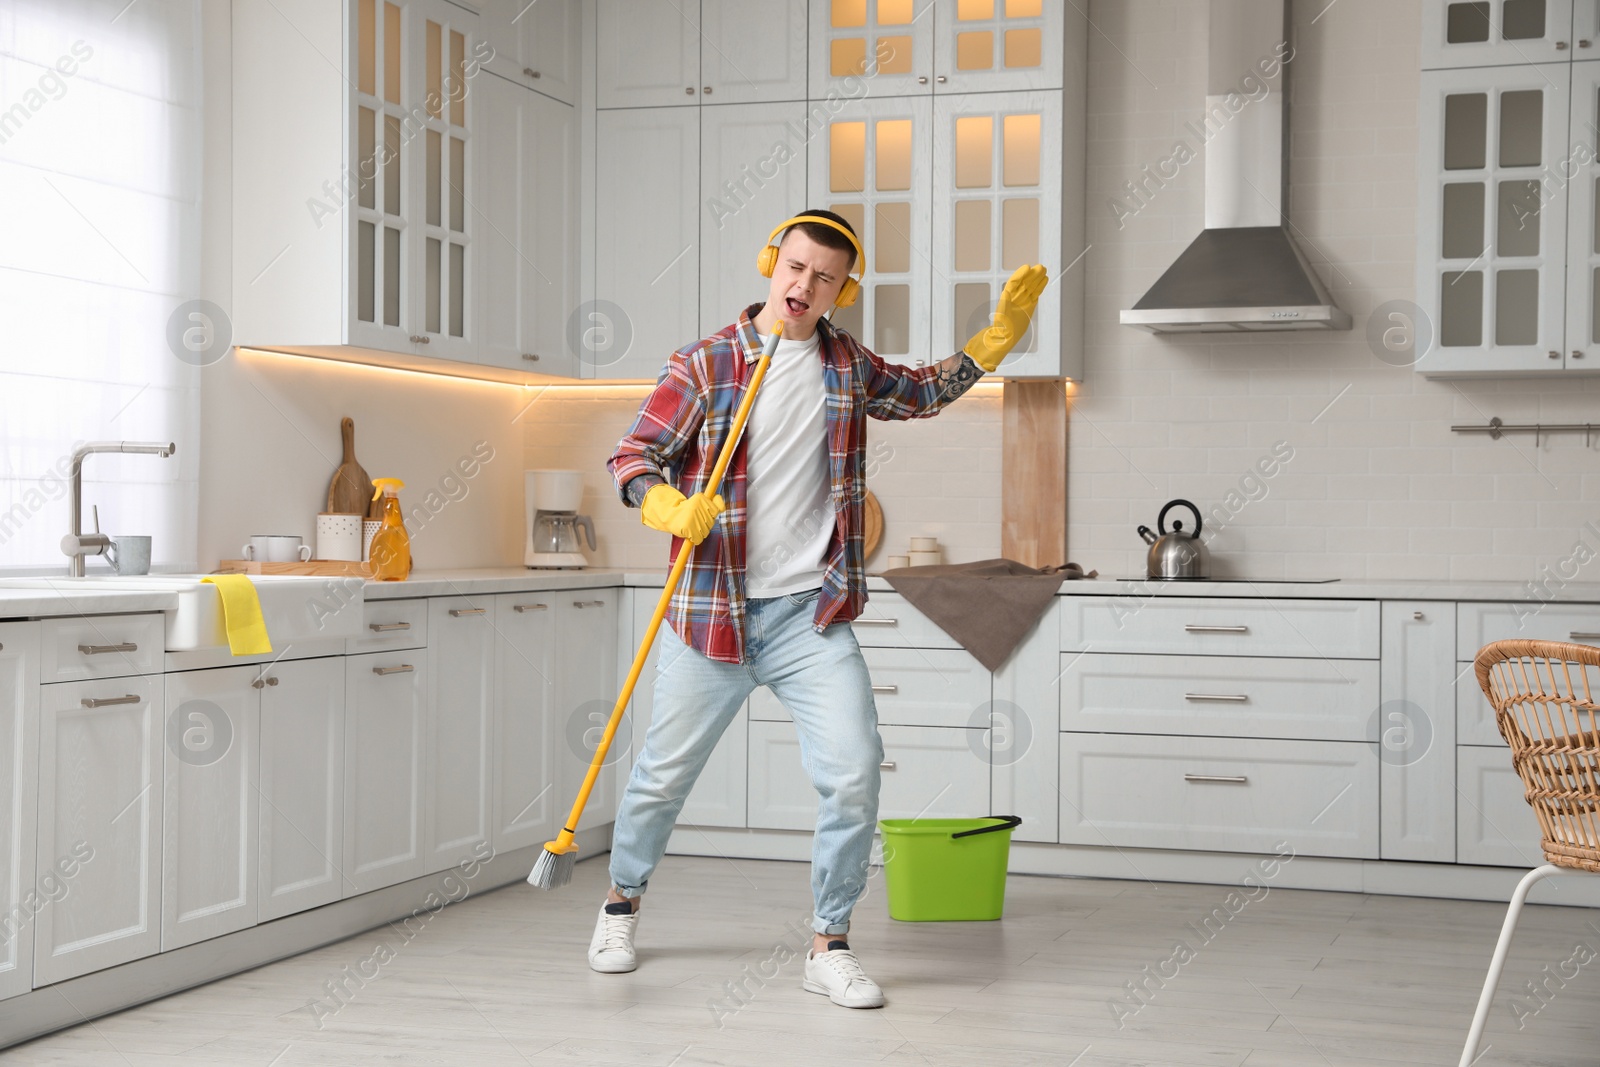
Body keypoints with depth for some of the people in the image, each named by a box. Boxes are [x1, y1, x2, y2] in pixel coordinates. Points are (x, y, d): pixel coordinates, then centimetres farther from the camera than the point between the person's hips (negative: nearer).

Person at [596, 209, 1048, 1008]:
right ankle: (622, 901, 37)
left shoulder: (846, 366, 8)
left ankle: (829, 946, 4)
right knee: (664, 774, 10)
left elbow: (921, 394, 27)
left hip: (812, 615, 2)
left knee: (855, 773, -12)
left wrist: (997, 338, 16)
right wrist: (671, 508, -25)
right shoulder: (704, 365, -4)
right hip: (713, 613, -2)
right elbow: (631, 456, -5)